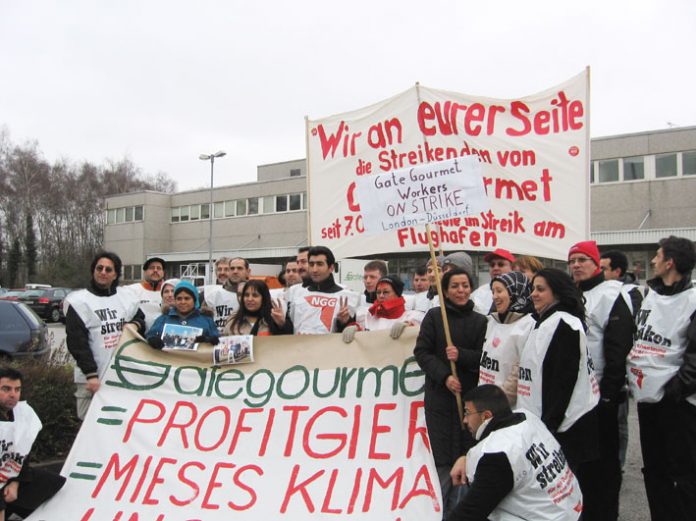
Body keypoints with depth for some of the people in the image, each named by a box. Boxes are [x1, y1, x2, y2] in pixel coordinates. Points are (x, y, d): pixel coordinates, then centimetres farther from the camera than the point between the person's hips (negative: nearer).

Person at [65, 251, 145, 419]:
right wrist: (91, 375, -15)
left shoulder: (126, 297, 9)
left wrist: (136, 325, -2)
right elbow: (76, 342, -8)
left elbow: (140, 319, 24)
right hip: (93, 377, -4)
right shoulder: (79, 301, -4)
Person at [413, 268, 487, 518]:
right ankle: (437, 509, 12)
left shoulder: (480, 321, 6)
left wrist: (461, 356, -14)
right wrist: (444, 376, -14)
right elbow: (421, 352, -2)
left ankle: (454, 510, 21)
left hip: (469, 395, 2)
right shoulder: (434, 316, 1)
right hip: (439, 394, -2)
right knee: (442, 457, -2)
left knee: (462, 456, 5)